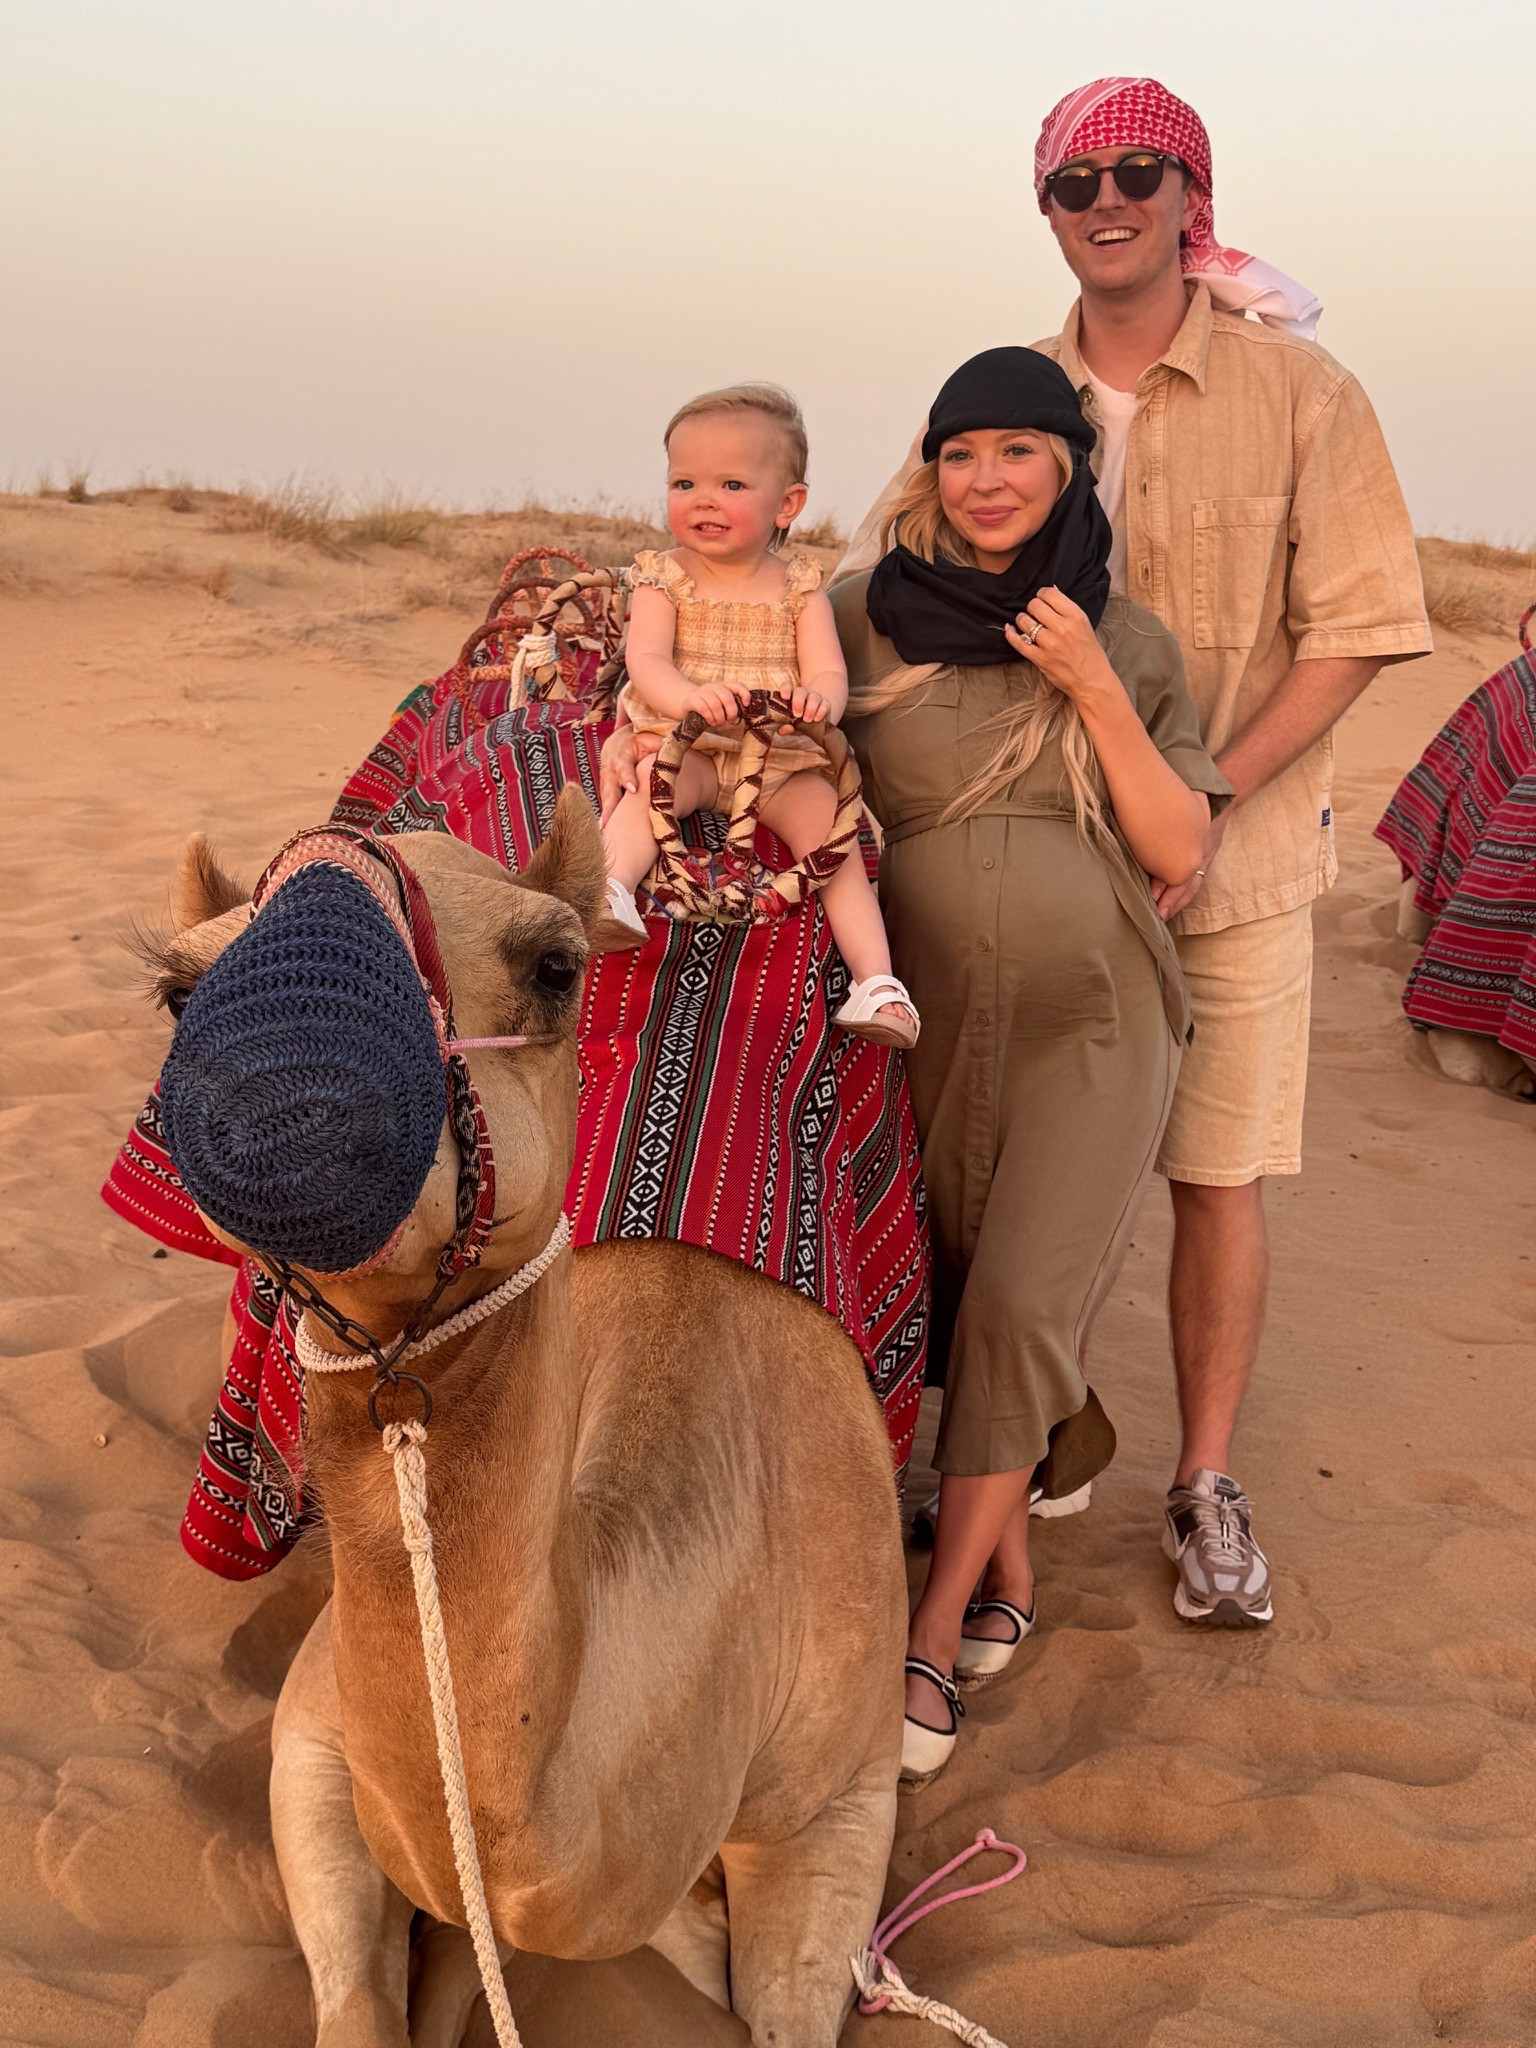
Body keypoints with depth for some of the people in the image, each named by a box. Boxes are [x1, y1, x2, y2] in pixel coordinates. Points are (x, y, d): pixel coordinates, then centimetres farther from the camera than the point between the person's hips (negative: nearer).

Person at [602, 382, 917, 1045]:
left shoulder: (799, 587, 7)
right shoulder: (664, 578, 5)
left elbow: (830, 672, -4)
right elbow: (645, 660, -11)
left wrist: (819, 698, -31)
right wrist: (689, 696, -35)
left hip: (784, 755, 1)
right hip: (684, 744, 0)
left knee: (826, 824, -21)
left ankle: (876, 980, -25)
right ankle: (608, 885, -50)